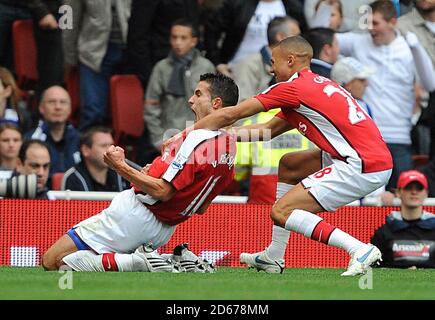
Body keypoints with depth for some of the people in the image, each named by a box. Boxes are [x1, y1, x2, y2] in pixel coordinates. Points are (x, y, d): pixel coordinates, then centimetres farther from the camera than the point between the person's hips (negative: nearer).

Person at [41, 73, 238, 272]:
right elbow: (200, 209, 19)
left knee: (51, 261, -8)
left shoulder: (198, 140, -18)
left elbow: (162, 192, -22)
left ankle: (136, 262, -14)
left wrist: (121, 167, -13)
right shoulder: (227, 144, 11)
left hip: (135, 216, -10)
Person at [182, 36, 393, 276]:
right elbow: (269, 129, 28)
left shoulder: (293, 87, -6)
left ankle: (360, 249, -17)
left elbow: (230, 114, -2)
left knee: (281, 212, -8)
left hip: (362, 166, -10)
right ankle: (274, 257, 23)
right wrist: (223, 134, 24)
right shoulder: (318, 84, 22)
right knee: (288, 165, 25)